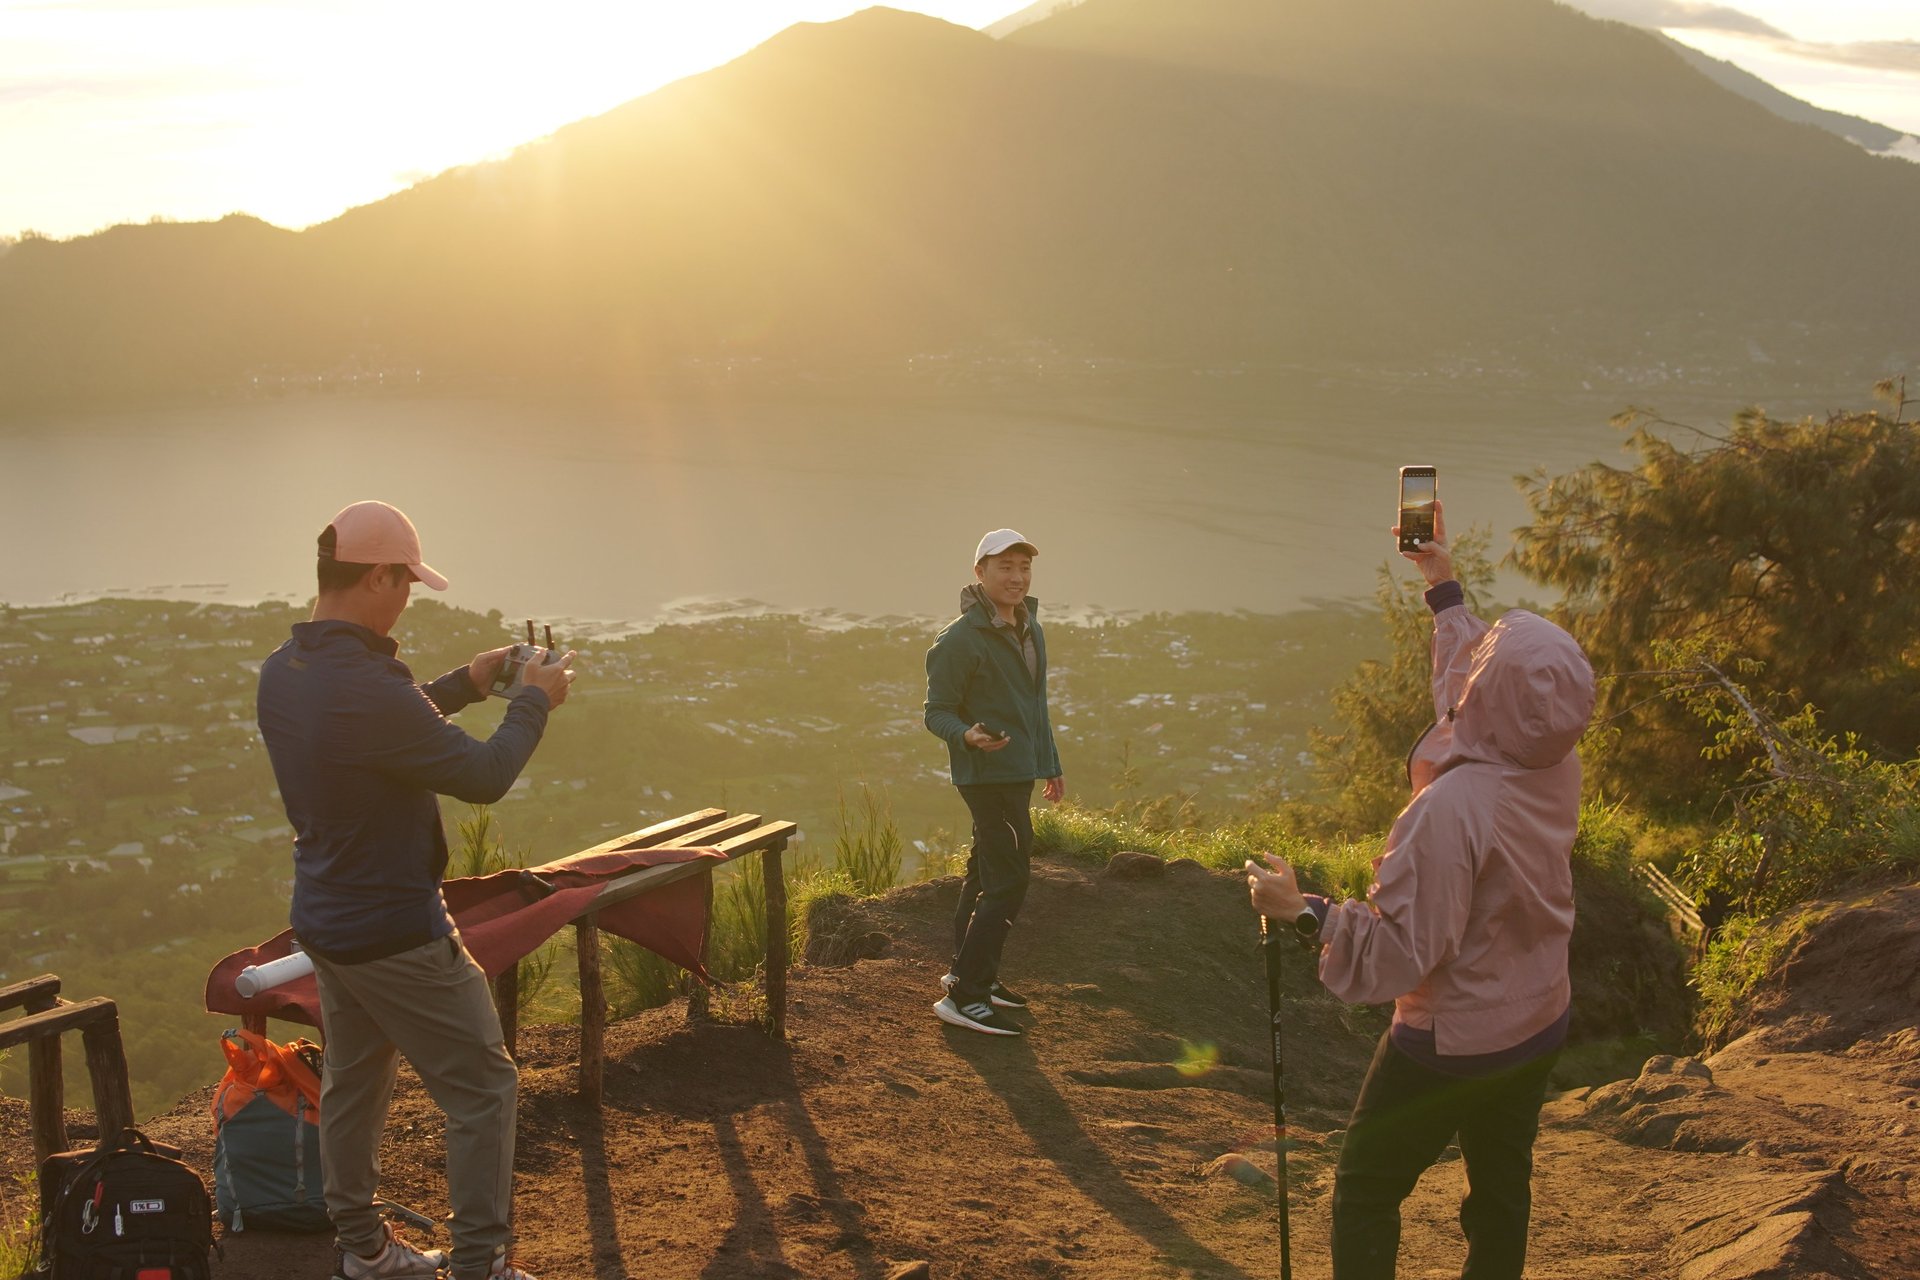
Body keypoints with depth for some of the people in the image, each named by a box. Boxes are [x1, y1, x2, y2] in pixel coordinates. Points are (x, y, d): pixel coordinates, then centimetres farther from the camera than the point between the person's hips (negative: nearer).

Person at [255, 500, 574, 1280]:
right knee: (482, 1088, 3)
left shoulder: (282, 673, -1)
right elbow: (483, 777, -20)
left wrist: (465, 684, 14)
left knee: (353, 1083, 20)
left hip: (323, 919, 9)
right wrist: (535, 702, -5)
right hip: (395, 934, -9)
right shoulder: (364, 686, -30)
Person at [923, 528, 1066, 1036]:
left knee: (987, 875, 17)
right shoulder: (960, 639, -15)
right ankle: (963, 994, -12)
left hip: (1019, 773, 9)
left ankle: (973, 973, 28)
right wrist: (968, 736, -32)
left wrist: (1051, 765, 25)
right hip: (986, 773, -9)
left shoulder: (1030, 630, 12)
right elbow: (936, 712, -12)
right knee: (1008, 880, -14)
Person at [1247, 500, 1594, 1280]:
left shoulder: (1451, 809, -33)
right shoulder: (1558, 768, -10)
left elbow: (1402, 952, -29)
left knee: (1366, 1192, 12)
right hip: (1540, 1028, 7)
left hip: (1450, 1044, -7)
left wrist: (1303, 910, -20)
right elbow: (1469, 689, 10)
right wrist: (1442, 582, 18)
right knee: (1502, 1197, 19)